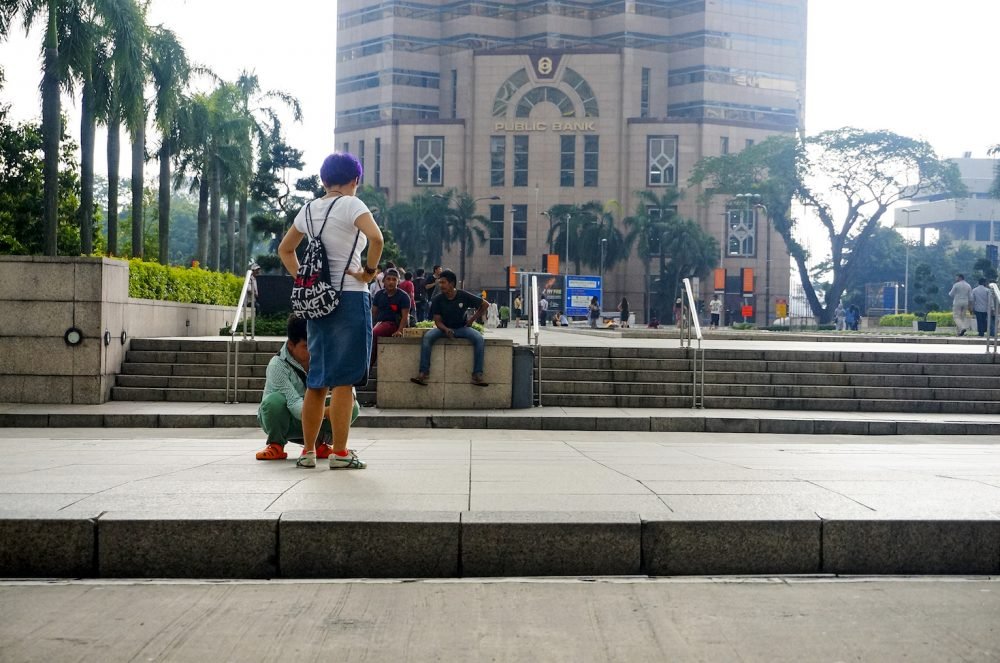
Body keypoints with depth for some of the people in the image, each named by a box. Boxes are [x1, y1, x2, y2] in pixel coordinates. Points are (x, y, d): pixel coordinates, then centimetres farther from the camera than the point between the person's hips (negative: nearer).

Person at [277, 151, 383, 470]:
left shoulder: (309, 209, 13)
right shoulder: (351, 205, -7)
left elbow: (285, 249, 24)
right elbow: (376, 238, -24)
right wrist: (369, 271, -11)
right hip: (349, 298, -6)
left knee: (317, 379, 12)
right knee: (344, 380, -3)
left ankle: (308, 451, 15)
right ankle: (340, 453, -2)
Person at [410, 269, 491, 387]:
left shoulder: (464, 296, -10)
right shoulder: (437, 300, -7)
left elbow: (485, 305, 2)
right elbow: (437, 321, -5)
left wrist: (472, 319, -2)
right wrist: (446, 329, -26)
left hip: (462, 328, -1)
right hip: (444, 328, 1)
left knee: (479, 339, -29)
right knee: (427, 337, -29)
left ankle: (477, 375, -28)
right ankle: (423, 373, -32)